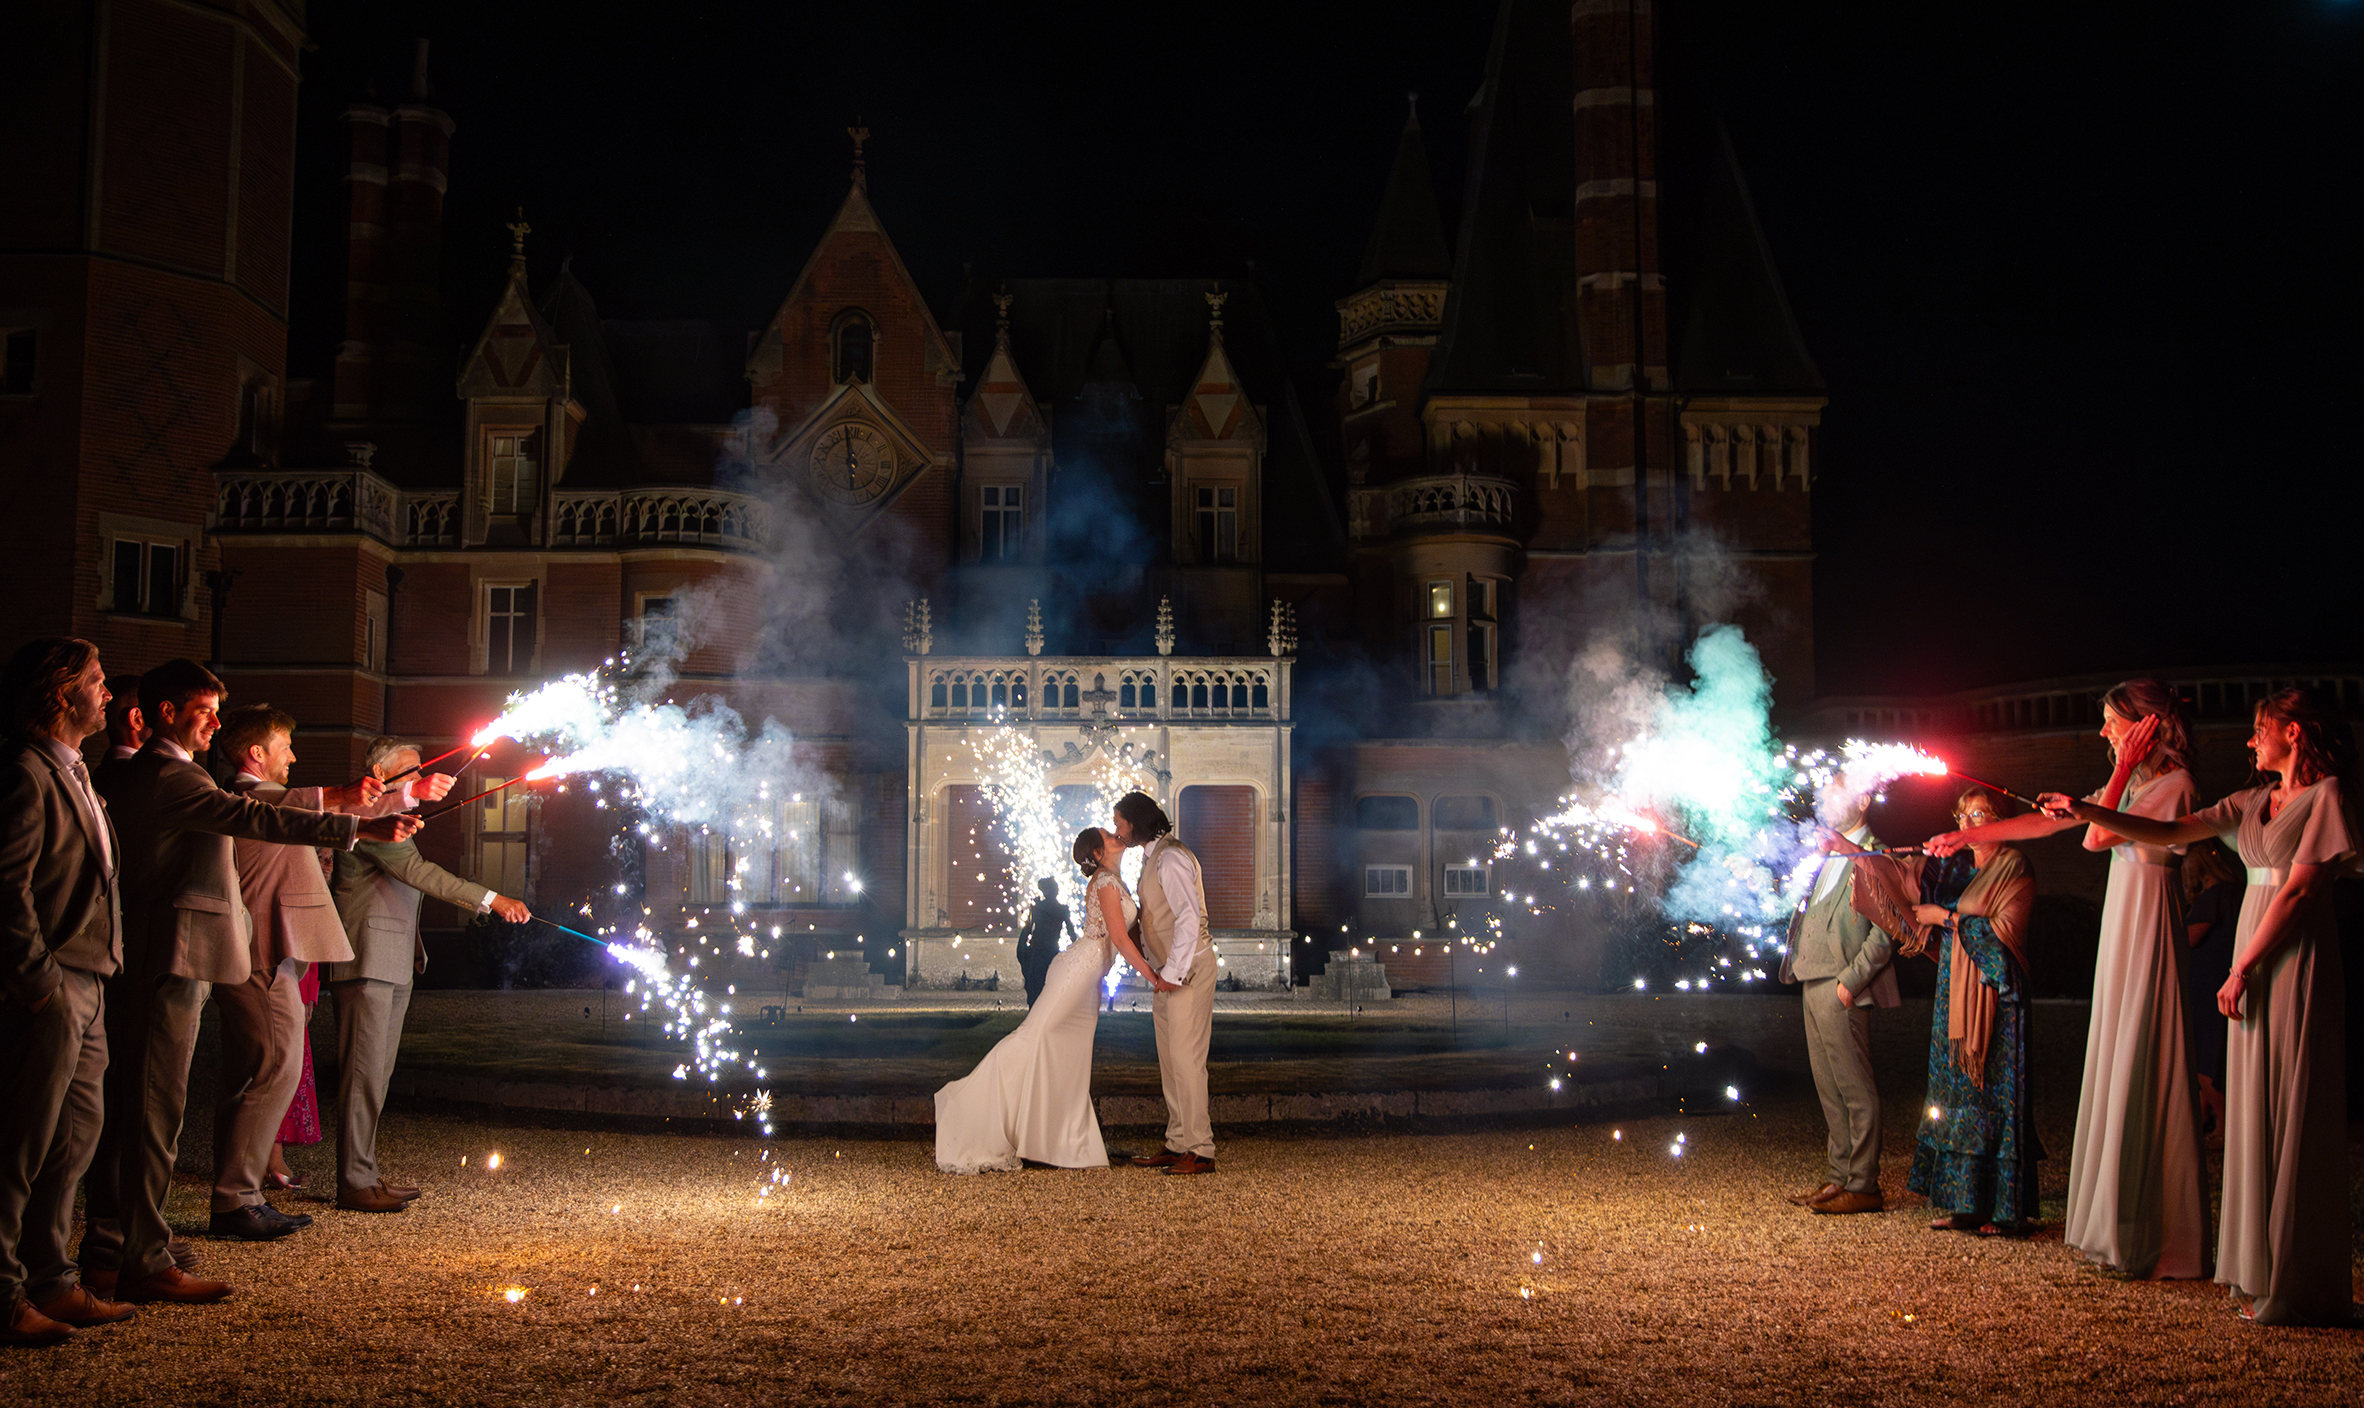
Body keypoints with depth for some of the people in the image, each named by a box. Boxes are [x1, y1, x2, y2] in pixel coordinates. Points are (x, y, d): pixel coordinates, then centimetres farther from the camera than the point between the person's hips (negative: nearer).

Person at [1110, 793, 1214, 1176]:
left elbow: (1189, 917, -24)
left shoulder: (1171, 859, -16)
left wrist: (1173, 973, -23)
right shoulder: (1152, 859, 15)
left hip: (1187, 969, -10)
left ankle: (1200, 1151, -6)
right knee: (1169, 1061, 11)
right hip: (1166, 971, 10)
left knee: (1186, 1059, -9)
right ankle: (1177, 1144, 17)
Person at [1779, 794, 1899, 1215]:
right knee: (1828, 1087, 13)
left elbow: (1885, 932, -15)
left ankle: (1862, 1186, 2)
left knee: (1855, 1089, -4)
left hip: (1842, 991, -9)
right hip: (1814, 983, 9)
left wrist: (1850, 980, -18)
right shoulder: (1828, 856, 19)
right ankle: (1839, 1176, 20)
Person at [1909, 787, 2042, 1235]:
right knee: (1958, 1093, 6)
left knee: (1993, 1093, -7)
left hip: (1992, 994, -8)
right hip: (1956, 997, 8)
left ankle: (2005, 1210, -2)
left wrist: (1947, 918, -9)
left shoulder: (2012, 866, -4)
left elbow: (2004, 930, -13)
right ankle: (1967, 1203, 10)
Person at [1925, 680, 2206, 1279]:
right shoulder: (2129, 785, 16)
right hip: (2119, 924, 9)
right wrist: (1966, 836, 18)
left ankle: (2157, 1240, -2)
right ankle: (2115, 1219, 15)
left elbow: (2096, 838, -18)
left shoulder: (2174, 783, -10)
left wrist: (2123, 767, -13)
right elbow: (2045, 822, 19)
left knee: (2140, 1072, -7)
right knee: (2116, 1071, 9)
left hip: (2147, 926, -9)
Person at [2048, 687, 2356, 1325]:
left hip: (2296, 962, -7)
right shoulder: (2253, 803, 16)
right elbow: (2170, 832, 13)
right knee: (2254, 1112, 8)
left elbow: (2299, 890, -12)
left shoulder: (2327, 795, -6)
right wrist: (2086, 811, 4)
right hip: (2252, 965, 8)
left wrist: (2242, 968, -14)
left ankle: (2302, 1289, 0)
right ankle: (2263, 1270, 14)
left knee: (2294, 1115, -6)